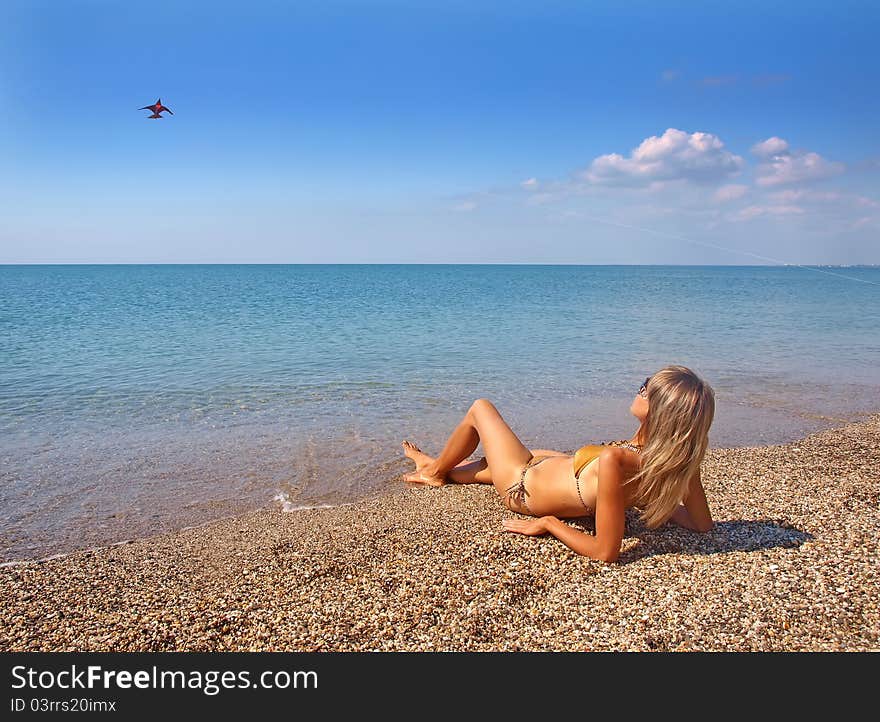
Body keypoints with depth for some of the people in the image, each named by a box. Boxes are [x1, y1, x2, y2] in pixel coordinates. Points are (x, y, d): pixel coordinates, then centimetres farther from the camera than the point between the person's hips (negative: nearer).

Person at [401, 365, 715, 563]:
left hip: (524, 488, -6)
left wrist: (547, 523, -23)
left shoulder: (614, 460, -43)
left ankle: (436, 470, 39)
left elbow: (605, 552, -38)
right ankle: (442, 471, 57)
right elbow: (703, 523, -10)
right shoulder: (679, 455, -24)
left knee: (480, 407, 13)